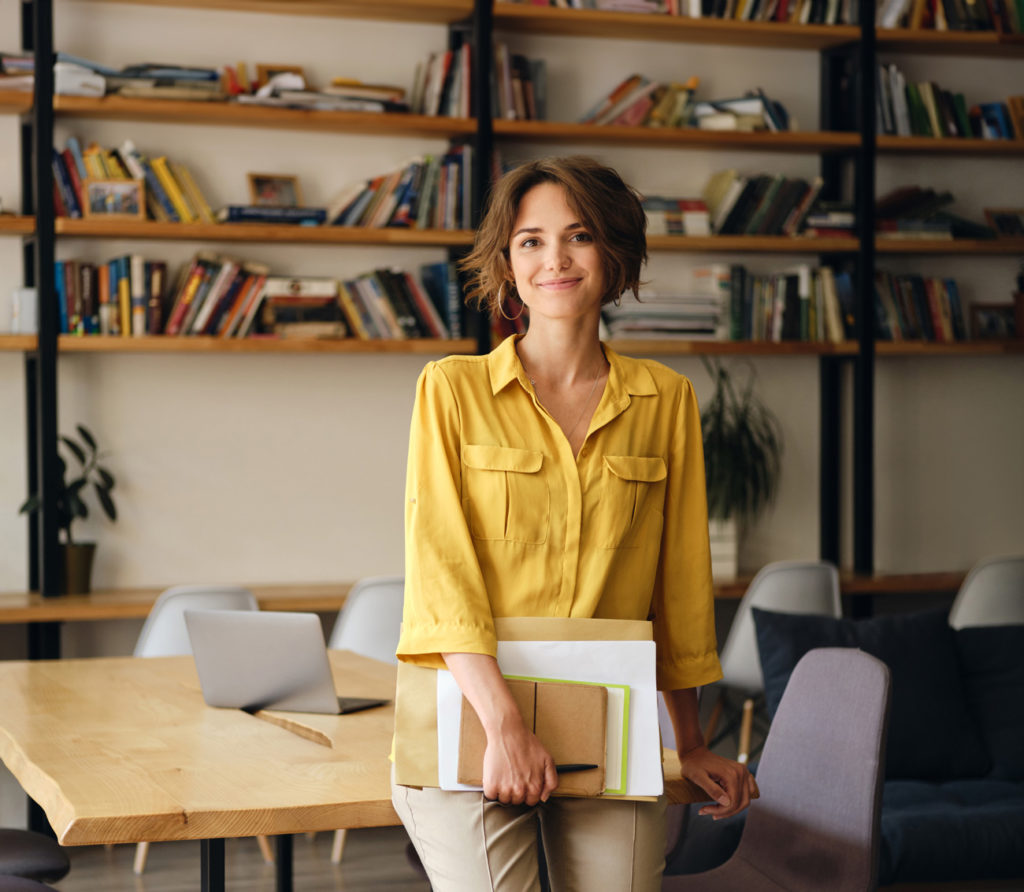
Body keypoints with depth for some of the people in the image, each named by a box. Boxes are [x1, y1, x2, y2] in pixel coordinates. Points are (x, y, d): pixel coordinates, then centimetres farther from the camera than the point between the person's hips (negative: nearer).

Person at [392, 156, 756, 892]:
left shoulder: (666, 400, 7)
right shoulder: (453, 389, 1)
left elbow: (680, 581, 12)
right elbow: (439, 565, -8)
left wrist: (691, 745, 15)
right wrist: (504, 722, -18)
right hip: (470, 727, -2)